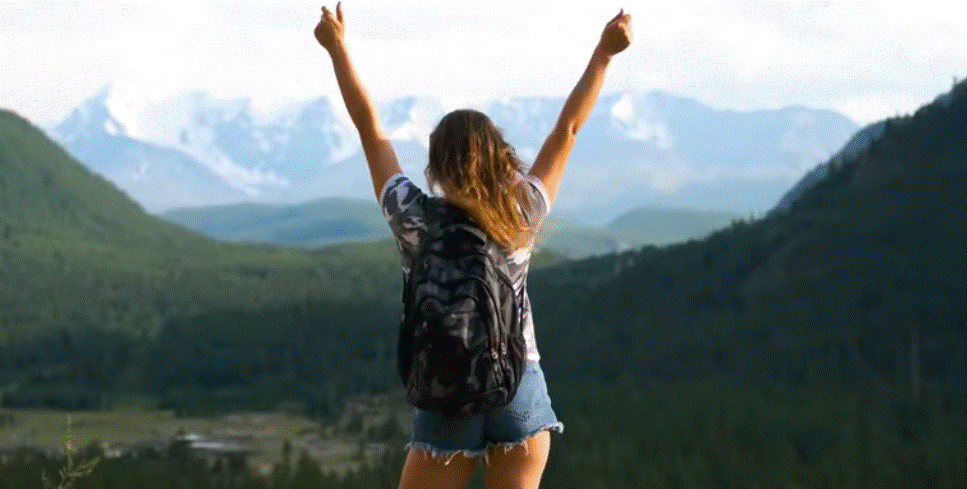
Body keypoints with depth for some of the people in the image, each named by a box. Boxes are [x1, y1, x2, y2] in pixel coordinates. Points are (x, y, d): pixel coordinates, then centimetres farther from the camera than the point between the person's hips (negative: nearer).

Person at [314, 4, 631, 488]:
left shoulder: (414, 221, -8)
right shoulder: (522, 216, -5)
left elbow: (369, 126, -3)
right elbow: (568, 127, 1)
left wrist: (337, 47, 3)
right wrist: (604, 52, 6)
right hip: (520, 389, 1)